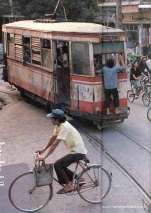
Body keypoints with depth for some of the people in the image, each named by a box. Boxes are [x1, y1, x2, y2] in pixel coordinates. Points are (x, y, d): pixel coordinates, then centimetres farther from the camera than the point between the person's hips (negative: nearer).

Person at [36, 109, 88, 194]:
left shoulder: (64, 127, -25)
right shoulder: (58, 125, 3)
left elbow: (55, 144, -27)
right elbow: (53, 139, 13)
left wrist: (44, 156, -26)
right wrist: (43, 150, 15)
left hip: (78, 152, -10)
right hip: (75, 151, 10)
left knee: (57, 165, -14)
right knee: (61, 166, 11)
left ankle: (68, 186, -2)